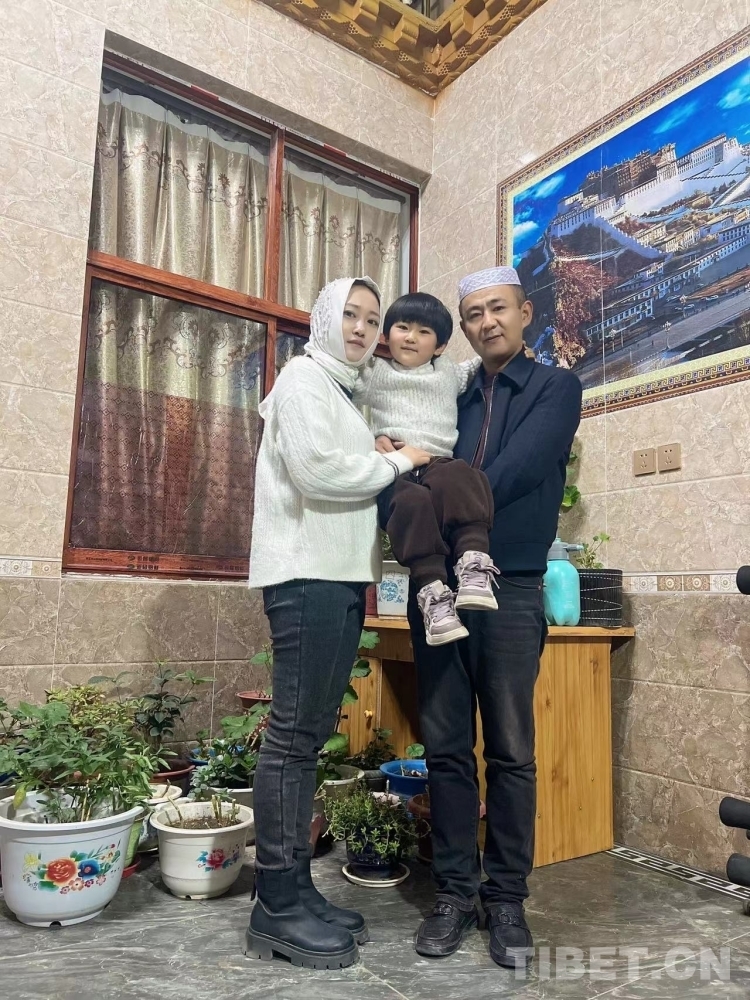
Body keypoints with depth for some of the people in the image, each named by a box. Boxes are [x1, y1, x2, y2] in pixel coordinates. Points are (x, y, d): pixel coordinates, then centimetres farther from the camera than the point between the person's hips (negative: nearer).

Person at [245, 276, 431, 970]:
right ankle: (276, 909, 7)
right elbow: (316, 471, -17)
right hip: (307, 575, -9)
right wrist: (396, 464, -5)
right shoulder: (304, 376, -2)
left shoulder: (347, 392, 24)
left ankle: (296, 888, 21)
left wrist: (388, 466, 4)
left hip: (342, 576, 9)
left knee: (313, 732, 10)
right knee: (294, 733, -5)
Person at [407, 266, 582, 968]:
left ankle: (506, 898, 21)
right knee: (446, 748, 7)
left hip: (511, 590, -3)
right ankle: (455, 891, 20)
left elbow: (515, 472, -11)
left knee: (511, 752, 5)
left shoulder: (556, 387, 5)